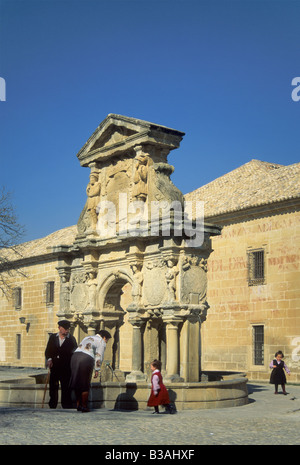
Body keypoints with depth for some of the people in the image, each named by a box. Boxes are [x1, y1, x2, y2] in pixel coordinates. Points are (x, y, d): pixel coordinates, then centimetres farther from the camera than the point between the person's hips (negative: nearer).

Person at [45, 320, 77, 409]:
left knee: (66, 389, -2)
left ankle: (66, 407, 3)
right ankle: (52, 406, 14)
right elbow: (47, 351, 9)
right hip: (54, 367, 2)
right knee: (53, 388, 5)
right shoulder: (53, 337, 12)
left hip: (66, 369, -2)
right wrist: (49, 359, -10)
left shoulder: (71, 339, 7)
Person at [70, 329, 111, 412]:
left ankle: (78, 405, 20)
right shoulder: (101, 342, 10)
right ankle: (84, 406, 9)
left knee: (77, 383, 16)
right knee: (85, 384, 5)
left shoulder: (87, 338, 31)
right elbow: (99, 356, 0)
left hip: (75, 356, 6)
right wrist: (97, 370, 3)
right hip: (87, 359, -6)